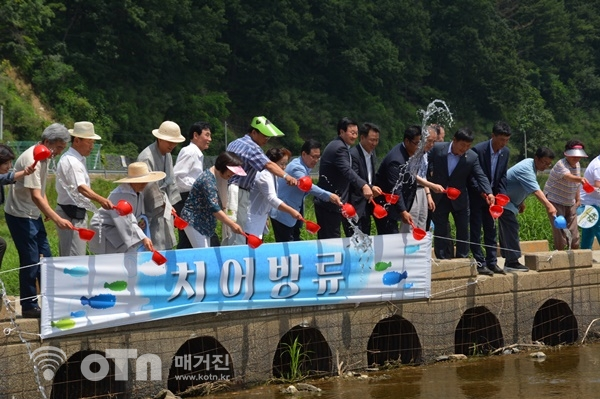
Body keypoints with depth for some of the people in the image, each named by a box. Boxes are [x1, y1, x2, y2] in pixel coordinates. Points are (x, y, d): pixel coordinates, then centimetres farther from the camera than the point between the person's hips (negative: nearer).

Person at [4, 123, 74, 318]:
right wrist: (57, 219, -36)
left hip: (33, 215, 10)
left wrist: (48, 211, 8)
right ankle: (29, 307, 3)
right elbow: (35, 196, -30)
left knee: (44, 257, 11)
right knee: (30, 261, -5)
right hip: (20, 215, -10)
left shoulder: (44, 157, 6)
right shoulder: (32, 160, -24)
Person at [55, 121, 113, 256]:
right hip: (71, 214, -11)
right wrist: (100, 200, -48)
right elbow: (81, 188, -34)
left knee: (67, 257, 14)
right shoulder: (71, 161, -19)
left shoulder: (77, 159, 15)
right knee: (75, 257, -13)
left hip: (77, 213, 11)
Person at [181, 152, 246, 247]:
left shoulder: (211, 177, 8)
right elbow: (214, 208, -28)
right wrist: (232, 224, -31)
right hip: (194, 221, -10)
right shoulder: (208, 180, -22)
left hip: (203, 222, 10)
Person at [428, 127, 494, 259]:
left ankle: (462, 258, 14)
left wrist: (488, 192, -30)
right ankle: (443, 258, 8)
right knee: (441, 229, 2)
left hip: (459, 199, 1)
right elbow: (427, 166, -1)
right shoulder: (437, 149, -13)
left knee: (463, 229, 4)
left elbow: (480, 176, -14)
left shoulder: (471, 157, -12)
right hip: (439, 197, -1)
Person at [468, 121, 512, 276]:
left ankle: (492, 262, 13)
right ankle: (479, 263, -2)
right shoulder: (478, 150, -20)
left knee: (491, 230, 9)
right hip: (476, 197, -6)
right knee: (476, 231, -4)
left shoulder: (505, 152, -1)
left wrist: (501, 194, -6)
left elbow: (502, 176, 7)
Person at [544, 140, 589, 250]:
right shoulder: (561, 165, -22)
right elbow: (569, 177, -44)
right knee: (560, 234, -11)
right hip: (555, 202, -7)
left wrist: (577, 201, 17)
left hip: (570, 203, 7)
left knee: (574, 236, 4)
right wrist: (580, 179, -63)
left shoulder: (577, 165, 4)